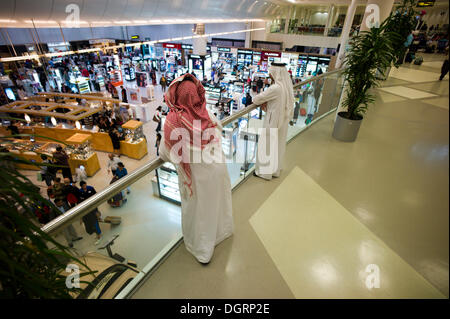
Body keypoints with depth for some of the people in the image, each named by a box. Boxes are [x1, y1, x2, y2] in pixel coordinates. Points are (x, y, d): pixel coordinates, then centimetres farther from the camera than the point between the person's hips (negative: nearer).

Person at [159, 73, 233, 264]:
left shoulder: (173, 121, -24)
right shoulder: (208, 114, -13)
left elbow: (165, 153, -13)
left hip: (195, 175, -3)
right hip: (217, 168, 4)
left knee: (198, 208, 17)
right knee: (217, 200, 27)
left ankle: (202, 249, 38)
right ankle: (222, 229, 55)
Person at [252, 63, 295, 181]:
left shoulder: (276, 88, -27)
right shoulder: (287, 85, 0)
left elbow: (256, 99, -20)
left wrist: (255, 99, 2)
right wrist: (265, 101, -4)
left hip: (273, 121, -9)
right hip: (283, 120, 9)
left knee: (267, 145, 7)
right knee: (279, 144, 20)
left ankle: (265, 171, 21)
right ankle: (276, 169, 37)